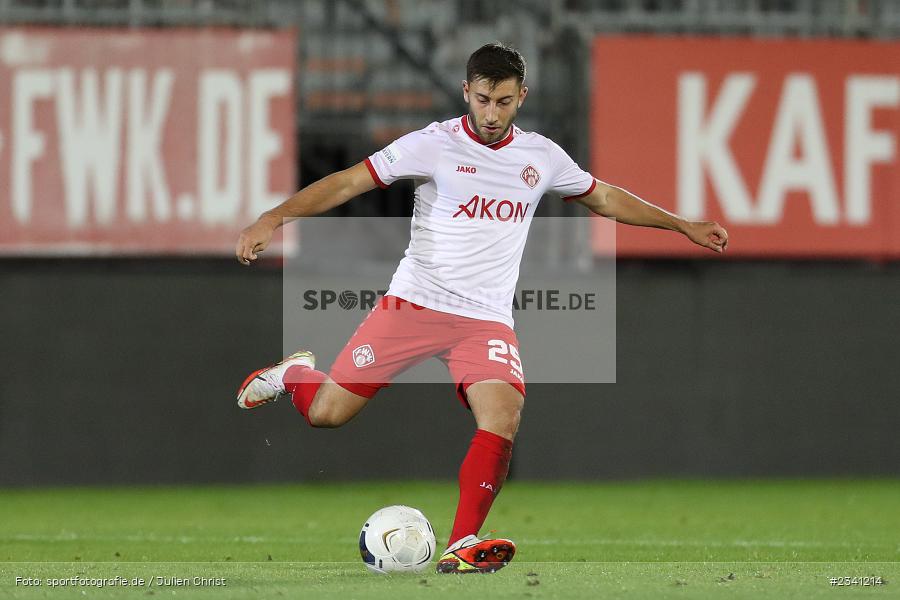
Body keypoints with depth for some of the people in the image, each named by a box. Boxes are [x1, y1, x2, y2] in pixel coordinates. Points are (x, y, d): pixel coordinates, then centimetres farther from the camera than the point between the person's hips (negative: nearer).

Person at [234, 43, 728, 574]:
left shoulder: (542, 157, 7)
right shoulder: (434, 145, -7)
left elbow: (605, 198, 24)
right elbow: (349, 182, -9)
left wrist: (686, 226, 26)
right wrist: (274, 219, -20)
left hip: (487, 320, 2)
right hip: (413, 305, -2)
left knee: (503, 416, -25)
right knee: (327, 412, -7)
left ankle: (461, 547, -22)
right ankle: (293, 374, 30)